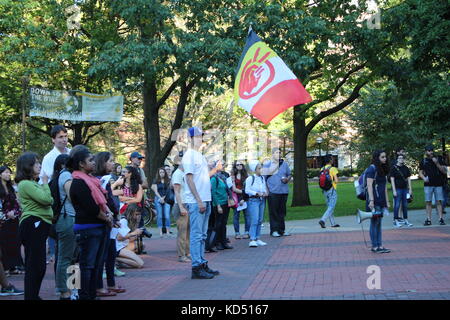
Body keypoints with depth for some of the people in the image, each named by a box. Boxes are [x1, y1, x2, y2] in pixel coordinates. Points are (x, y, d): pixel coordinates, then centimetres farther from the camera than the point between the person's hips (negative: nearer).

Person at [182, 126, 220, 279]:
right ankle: (196, 268, -4)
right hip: (195, 202, -9)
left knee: (202, 235, 13)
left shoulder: (200, 156, 18)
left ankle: (202, 264, 19)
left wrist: (216, 169, 14)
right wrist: (199, 201, -18)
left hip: (205, 201, 9)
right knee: (196, 235, -7)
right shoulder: (189, 155, -9)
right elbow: (190, 179, -15)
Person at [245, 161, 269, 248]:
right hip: (253, 200, -7)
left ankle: (257, 239, 15)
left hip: (262, 200, 7)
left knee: (260, 220, 8)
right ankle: (252, 240, -15)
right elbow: (247, 190, -11)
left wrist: (265, 193, -2)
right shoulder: (250, 178, -8)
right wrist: (256, 193, -18)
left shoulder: (262, 178, 12)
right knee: (254, 220, -14)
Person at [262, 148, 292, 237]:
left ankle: (282, 229, 16)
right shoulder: (267, 164, 2)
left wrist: (287, 179, -4)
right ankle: (274, 230, 2)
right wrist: (266, 189, -6)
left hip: (284, 191, 4)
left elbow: (289, 174, 19)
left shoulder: (284, 164, 12)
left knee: (282, 211, 8)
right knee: (273, 212, -3)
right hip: (273, 192, -4)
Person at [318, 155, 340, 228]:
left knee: (329, 207, 14)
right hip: (332, 190, -7)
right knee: (331, 208, -5)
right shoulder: (333, 169, -13)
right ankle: (322, 220, -21)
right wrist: (336, 180, 4)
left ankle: (333, 223, 19)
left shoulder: (322, 169, 5)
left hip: (325, 191, 7)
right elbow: (336, 180, -18)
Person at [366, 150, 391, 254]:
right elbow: (369, 185, -16)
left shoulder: (383, 170, 17)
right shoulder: (372, 169, -10)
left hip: (381, 200, 8)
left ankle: (379, 245, 11)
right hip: (374, 200, -8)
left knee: (379, 223, 9)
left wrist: (387, 201, 18)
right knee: (374, 222, -5)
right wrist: (371, 200, -22)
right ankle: (375, 246, -1)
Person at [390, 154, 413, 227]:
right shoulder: (394, 168, -4)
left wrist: (410, 189, 7)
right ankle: (396, 220, 2)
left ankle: (406, 220, 15)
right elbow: (392, 179, -7)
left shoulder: (406, 168, 10)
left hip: (405, 188, 5)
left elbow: (408, 179, 13)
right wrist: (394, 190, -13)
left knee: (405, 205, 8)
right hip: (397, 188, -5)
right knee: (397, 205, -4)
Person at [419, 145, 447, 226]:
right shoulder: (423, 161, 9)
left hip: (438, 184, -1)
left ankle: (441, 219, 0)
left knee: (439, 201, -2)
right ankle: (428, 219, 3)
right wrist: (424, 178, -9)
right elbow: (420, 172, 12)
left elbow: (444, 171, 1)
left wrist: (437, 164, -12)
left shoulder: (438, 160, 6)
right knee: (428, 202, 0)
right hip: (428, 185, 1)